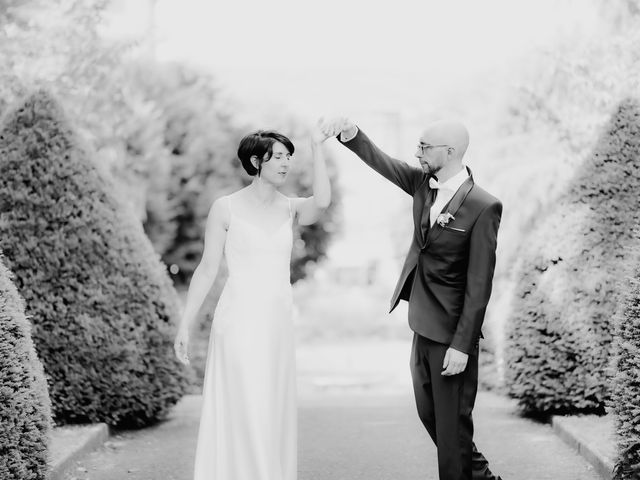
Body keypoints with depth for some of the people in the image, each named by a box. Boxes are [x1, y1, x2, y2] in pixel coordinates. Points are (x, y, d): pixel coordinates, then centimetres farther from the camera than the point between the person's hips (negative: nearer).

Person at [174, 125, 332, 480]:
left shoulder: (290, 209, 6)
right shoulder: (226, 208, -3)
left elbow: (322, 202, -17)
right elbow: (207, 269, -1)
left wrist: (317, 147, -10)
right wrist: (184, 325, -3)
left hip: (277, 326, 4)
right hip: (239, 321, -4)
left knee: (274, 415, 7)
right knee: (244, 414, -6)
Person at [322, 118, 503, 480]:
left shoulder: (483, 207, -18)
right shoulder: (424, 183, 4)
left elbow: (479, 284, -18)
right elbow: (381, 161, -1)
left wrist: (462, 345, -20)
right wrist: (350, 133, -22)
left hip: (452, 334, -8)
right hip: (424, 328, 8)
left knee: (452, 423, 1)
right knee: (429, 414, 20)